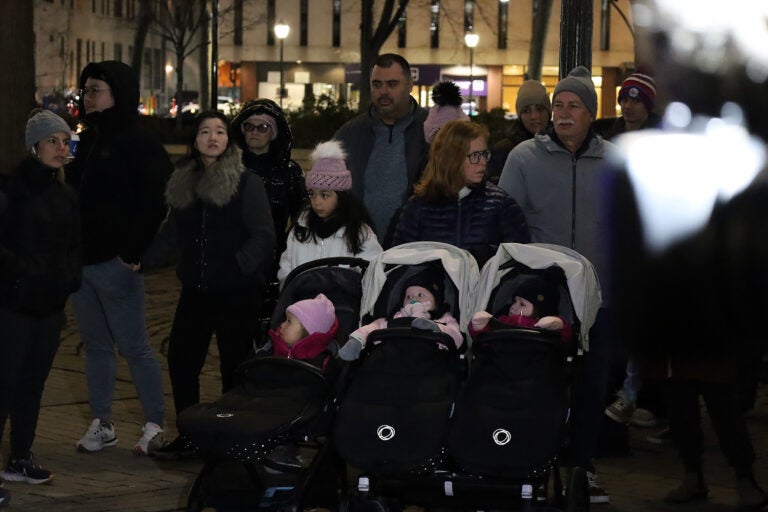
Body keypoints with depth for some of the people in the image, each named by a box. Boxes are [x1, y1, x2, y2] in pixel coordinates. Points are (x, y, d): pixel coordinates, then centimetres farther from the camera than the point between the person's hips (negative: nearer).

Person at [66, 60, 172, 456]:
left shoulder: (137, 144, -9)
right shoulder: (87, 142, 15)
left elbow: (156, 201, -16)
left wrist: (134, 251, -17)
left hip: (115, 262, -8)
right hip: (81, 260, 8)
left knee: (134, 346, -3)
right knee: (95, 345, 12)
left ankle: (155, 424, 5)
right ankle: (101, 423, 19)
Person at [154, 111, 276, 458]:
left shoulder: (247, 183, -7)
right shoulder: (182, 183, 9)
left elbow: (263, 237, -11)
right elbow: (172, 234, 18)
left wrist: (240, 266, -20)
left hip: (236, 293, -5)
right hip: (195, 291, 6)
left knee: (235, 365, 3)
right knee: (180, 360, 8)